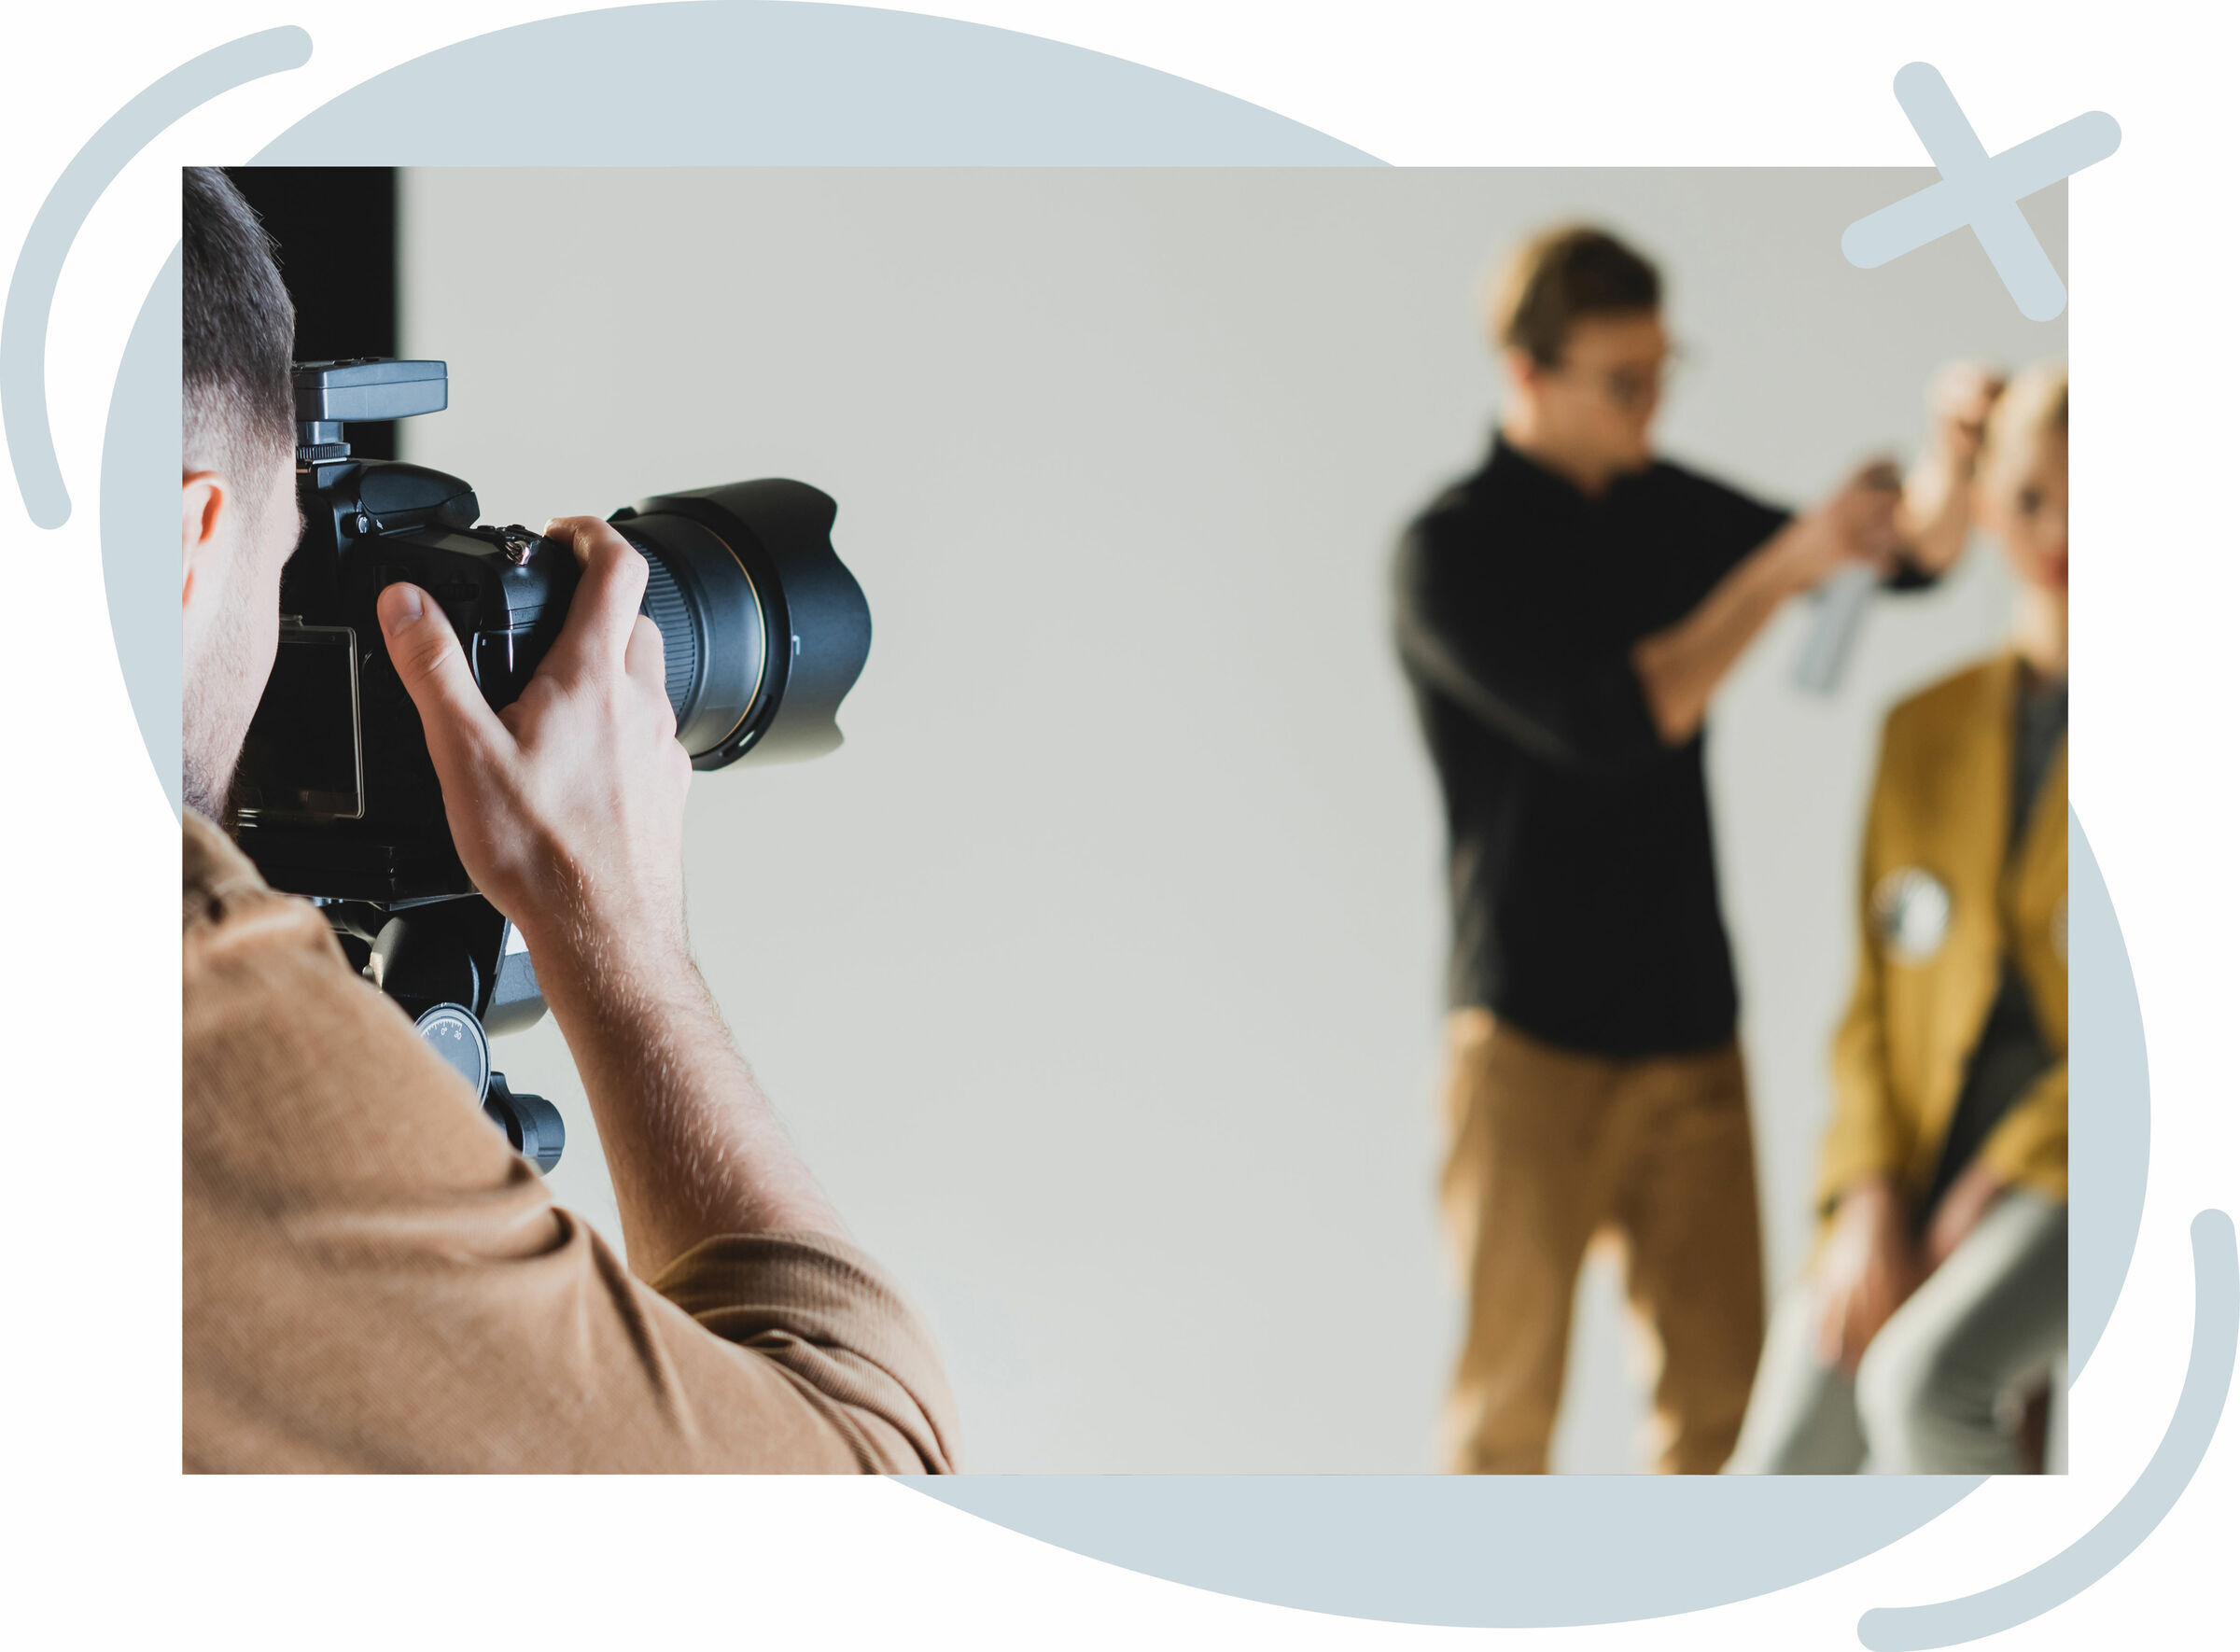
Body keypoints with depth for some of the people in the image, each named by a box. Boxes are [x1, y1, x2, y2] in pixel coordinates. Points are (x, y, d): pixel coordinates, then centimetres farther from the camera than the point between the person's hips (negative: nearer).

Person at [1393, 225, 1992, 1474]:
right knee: (1511, 1396, 0)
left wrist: (1954, 467, -14)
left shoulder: (1667, 509, 10)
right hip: (1534, 1035, -5)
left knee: (1721, 1391, 4)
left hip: (1691, 1029, 6)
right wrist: (1778, 573, -20)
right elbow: (1608, 724, -20)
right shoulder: (1451, 555, -8)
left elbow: (1913, 545, 8)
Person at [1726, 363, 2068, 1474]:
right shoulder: (1925, 731, 15)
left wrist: (2004, 1185, -13)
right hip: (1916, 1186, 5)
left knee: (1923, 1385, -33)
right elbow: (1878, 1001, 13)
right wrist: (1870, 1206, -3)